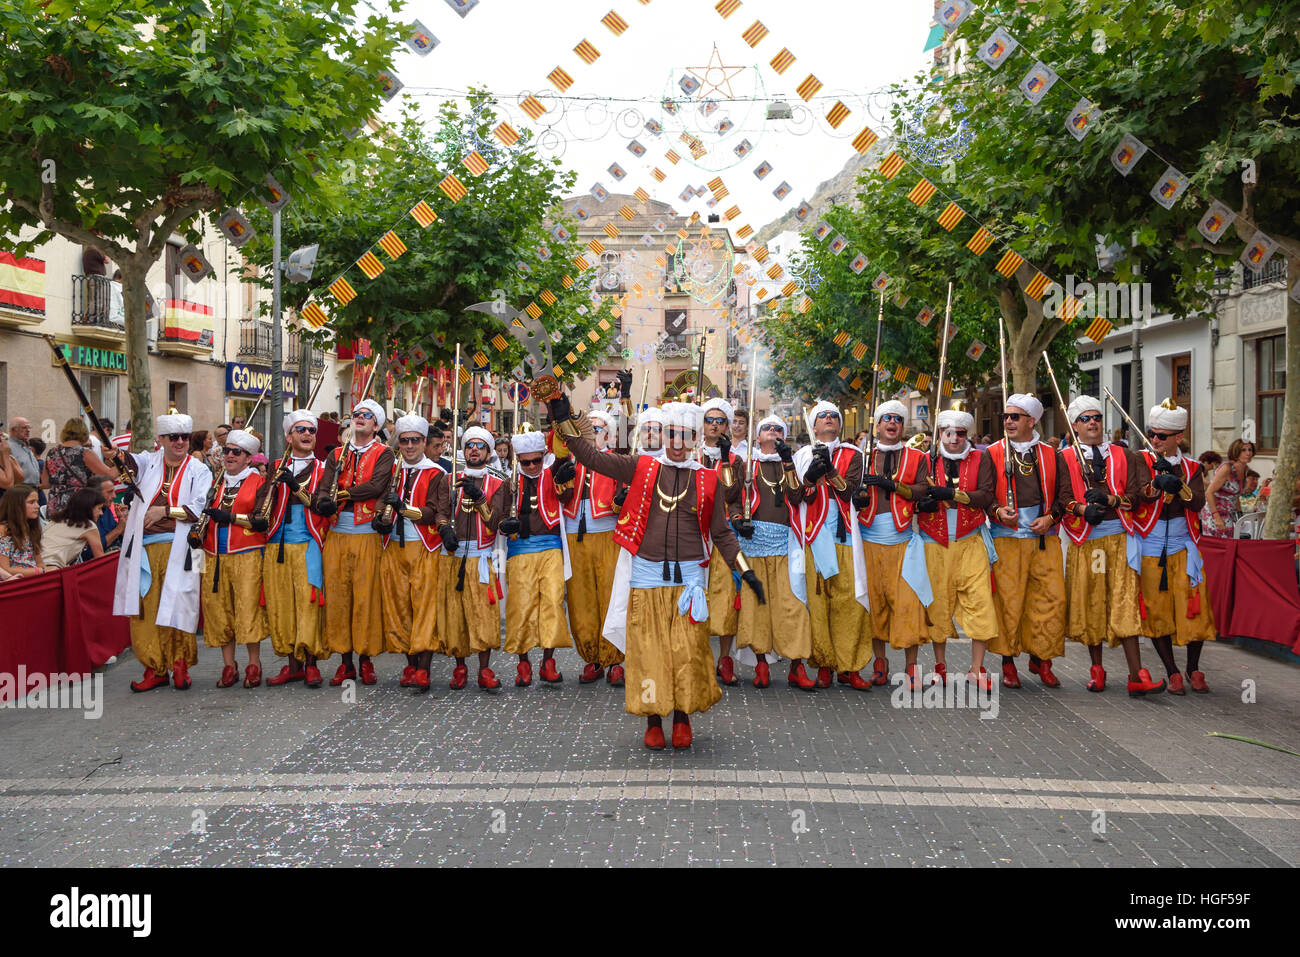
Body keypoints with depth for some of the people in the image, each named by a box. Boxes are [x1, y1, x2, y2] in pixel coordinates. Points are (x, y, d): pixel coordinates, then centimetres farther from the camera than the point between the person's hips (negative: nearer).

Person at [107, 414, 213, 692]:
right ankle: (155, 668, 9)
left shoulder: (199, 472, 7)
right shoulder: (149, 462, 12)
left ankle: (179, 662, 12)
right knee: (144, 609, 0)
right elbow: (133, 462, -12)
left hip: (178, 549, -2)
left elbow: (198, 509, -4)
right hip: (143, 548, 2)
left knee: (177, 606, -4)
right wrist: (118, 456, -33)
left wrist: (165, 510, -13)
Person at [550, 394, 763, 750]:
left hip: (688, 577, 0)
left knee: (688, 651, -2)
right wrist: (564, 420, -7)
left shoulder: (707, 480, 7)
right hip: (645, 575, 0)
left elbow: (721, 532, 11)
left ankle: (682, 716, 17)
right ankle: (653, 720, 17)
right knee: (648, 650, 3)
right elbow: (591, 456, 2)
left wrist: (745, 571, 7)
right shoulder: (642, 468, 6)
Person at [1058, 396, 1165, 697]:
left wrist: (1110, 499, -15)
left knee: (1124, 604, -7)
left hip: (1119, 538, 0)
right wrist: (1084, 508, -22)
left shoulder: (1123, 456, 13)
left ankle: (1136, 676, -8)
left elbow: (1136, 494, 3)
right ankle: (1096, 668, 18)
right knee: (1089, 603, 4)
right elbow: (1063, 497, -3)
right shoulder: (1065, 459, 9)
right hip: (1084, 540, 0)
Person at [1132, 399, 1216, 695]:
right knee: (1156, 612, 1)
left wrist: (1177, 484, -26)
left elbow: (1198, 503, -10)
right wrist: (1156, 485, -29)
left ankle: (1193, 668, 18)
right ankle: (1172, 673, 15)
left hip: (1182, 548, 2)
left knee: (1194, 609, -3)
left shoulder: (1191, 468, 6)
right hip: (1149, 548, -1)